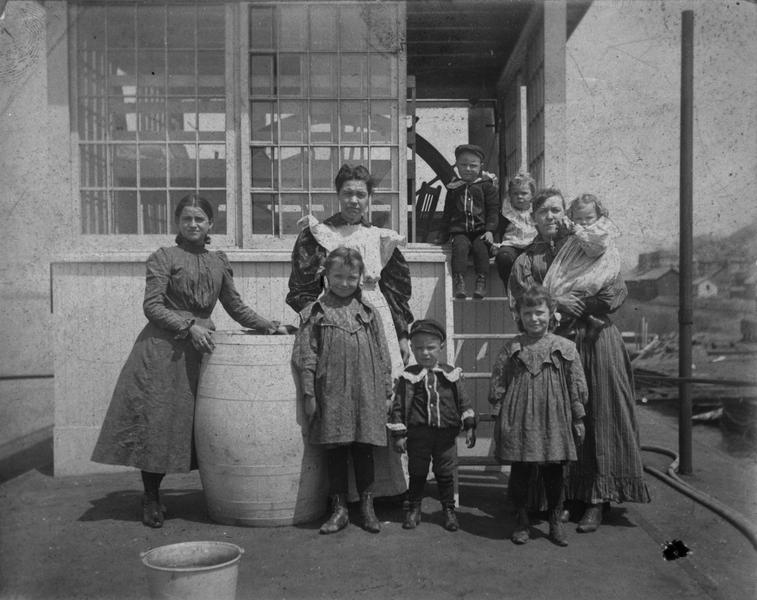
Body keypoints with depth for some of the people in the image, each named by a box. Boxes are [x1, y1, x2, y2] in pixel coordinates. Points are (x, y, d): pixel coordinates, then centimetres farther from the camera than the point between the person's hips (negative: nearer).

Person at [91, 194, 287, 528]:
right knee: (154, 419, -3)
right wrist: (188, 326, -17)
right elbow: (152, 306, -7)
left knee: (187, 422, 4)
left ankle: (156, 492, 19)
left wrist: (269, 326, 11)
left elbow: (235, 306, 21)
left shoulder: (219, 262, 14)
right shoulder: (164, 257, 0)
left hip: (200, 349, 5)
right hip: (163, 349, -4)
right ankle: (150, 499, 11)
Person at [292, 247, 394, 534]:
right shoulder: (315, 312, 2)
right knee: (335, 450, 6)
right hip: (331, 394, -1)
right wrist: (309, 393, -4)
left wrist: (386, 392, 8)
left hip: (366, 393, 1)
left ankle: (367, 506, 20)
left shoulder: (368, 312, 7)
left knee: (364, 449, 8)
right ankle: (339, 508, 17)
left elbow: (382, 356, 10)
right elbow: (306, 356, 0)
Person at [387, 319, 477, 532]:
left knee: (445, 474, 10)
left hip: (446, 434, 1)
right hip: (418, 434, -1)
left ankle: (449, 510, 24)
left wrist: (469, 426, 0)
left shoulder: (451, 374, 3)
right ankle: (413, 510, 24)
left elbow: (463, 401, 7)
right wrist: (398, 434, -5)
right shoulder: (409, 376, -2)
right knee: (417, 474, 9)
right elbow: (398, 405, -2)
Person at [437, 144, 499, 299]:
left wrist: (490, 230, -11)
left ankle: (481, 283, -27)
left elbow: (493, 210, 3)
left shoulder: (487, 185, 9)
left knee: (480, 246, -30)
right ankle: (459, 283, -34)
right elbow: (447, 214, 20)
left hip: (481, 230, -1)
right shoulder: (453, 188, 17)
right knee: (460, 246, -28)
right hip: (460, 230, 1)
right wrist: (443, 235, 12)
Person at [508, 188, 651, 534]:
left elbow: (616, 292, -1)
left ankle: (597, 498, 1)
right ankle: (566, 494, 7)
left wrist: (575, 307, -8)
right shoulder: (528, 257, 14)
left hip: (596, 341, -1)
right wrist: (555, 302, -18)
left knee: (599, 418, -4)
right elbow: (520, 288, -6)